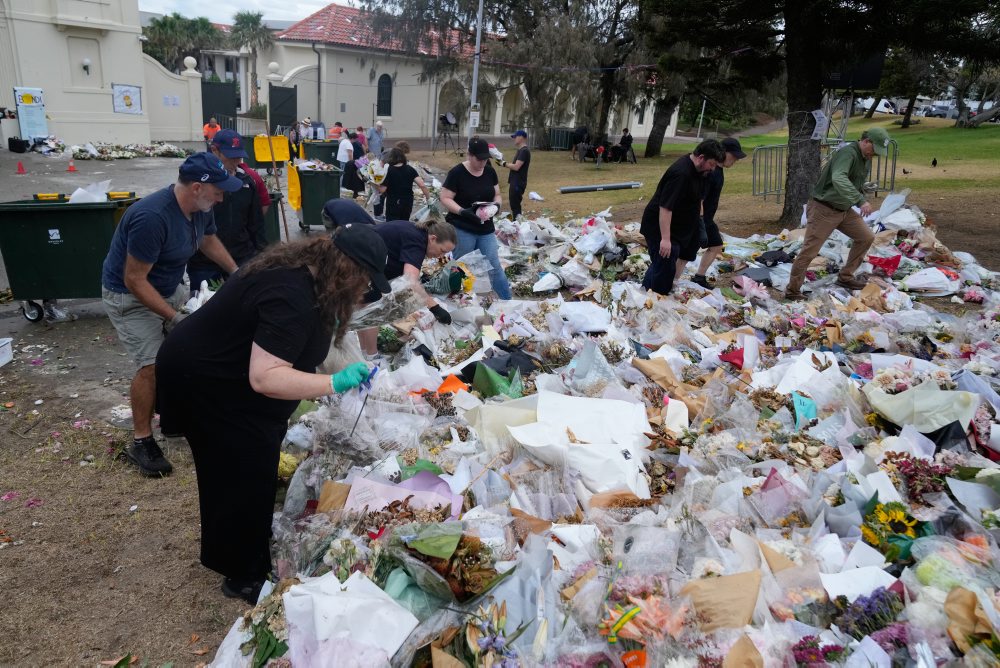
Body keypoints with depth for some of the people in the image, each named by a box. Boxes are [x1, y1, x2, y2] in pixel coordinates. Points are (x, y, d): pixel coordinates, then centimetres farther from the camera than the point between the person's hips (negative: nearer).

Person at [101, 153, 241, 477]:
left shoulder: (200, 207, -9)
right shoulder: (152, 218, -34)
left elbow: (209, 241, 15)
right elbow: (134, 280, -29)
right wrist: (173, 318, -29)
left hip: (169, 288, 8)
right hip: (130, 296, -8)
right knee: (152, 366, -13)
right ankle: (141, 441, 1)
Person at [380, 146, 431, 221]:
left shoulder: (388, 171, -11)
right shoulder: (410, 169, -1)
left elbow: (382, 190, -13)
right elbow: (422, 185, -11)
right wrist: (428, 198, -3)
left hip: (393, 204, -4)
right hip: (407, 203, 4)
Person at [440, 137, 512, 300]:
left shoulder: (490, 172, 5)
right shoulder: (457, 172, -11)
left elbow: (497, 195, 14)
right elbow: (445, 198, -12)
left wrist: (497, 204, -9)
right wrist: (462, 211, -26)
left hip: (486, 229, 5)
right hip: (462, 229, -4)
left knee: (495, 267, 5)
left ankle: (508, 302, 12)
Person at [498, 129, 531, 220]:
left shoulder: (524, 151, -17)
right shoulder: (520, 150, 16)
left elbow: (516, 167, -23)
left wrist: (504, 164, -10)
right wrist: (505, 162, 3)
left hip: (518, 184, -10)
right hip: (515, 182, 10)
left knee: (515, 206, -7)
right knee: (513, 205, 14)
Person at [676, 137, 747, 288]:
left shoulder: (718, 169, 7)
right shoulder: (709, 172, -25)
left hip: (707, 219, 10)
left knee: (716, 246, 21)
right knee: (685, 256, -5)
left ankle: (699, 278, 31)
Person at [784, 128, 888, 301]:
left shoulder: (866, 159, 10)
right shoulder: (847, 153, -22)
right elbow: (838, 179, -40)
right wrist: (861, 201, -46)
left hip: (844, 209, 9)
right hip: (823, 209, -9)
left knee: (866, 237, 9)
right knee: (809, 251, -8)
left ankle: (845, 277, 20)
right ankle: (792, 290, 1)